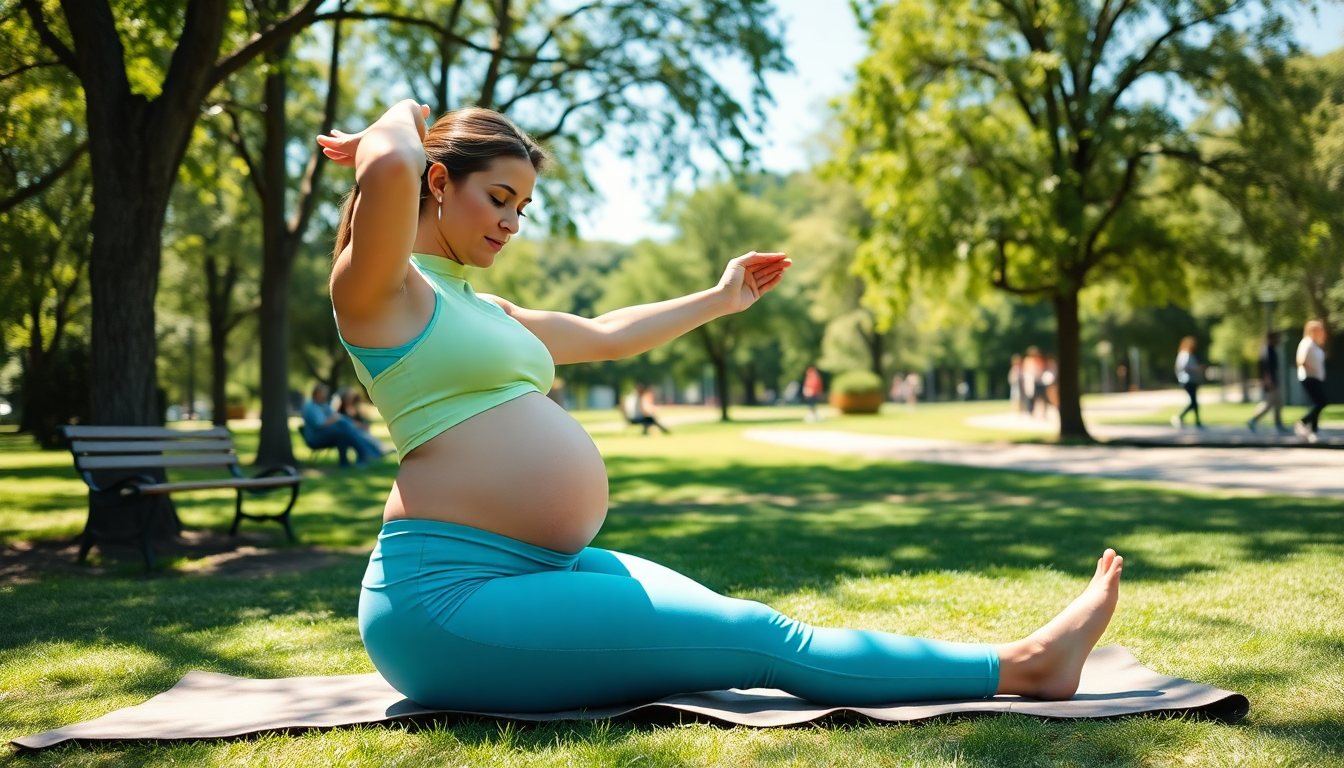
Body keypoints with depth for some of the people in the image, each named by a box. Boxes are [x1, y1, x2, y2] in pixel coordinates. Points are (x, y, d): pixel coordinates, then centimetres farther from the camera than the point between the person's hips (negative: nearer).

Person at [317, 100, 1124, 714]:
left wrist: (719, 300, 44)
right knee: (760, 639, -6)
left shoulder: (479, 307, 22)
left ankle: (1026, 658, 8)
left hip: (545, 566, 10)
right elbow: (391, 171, -28)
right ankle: (1020, 667, 1)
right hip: (452, 593, -10)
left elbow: (607, 335, 35)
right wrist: (399, 121, -5)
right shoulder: (378, 289, -6)